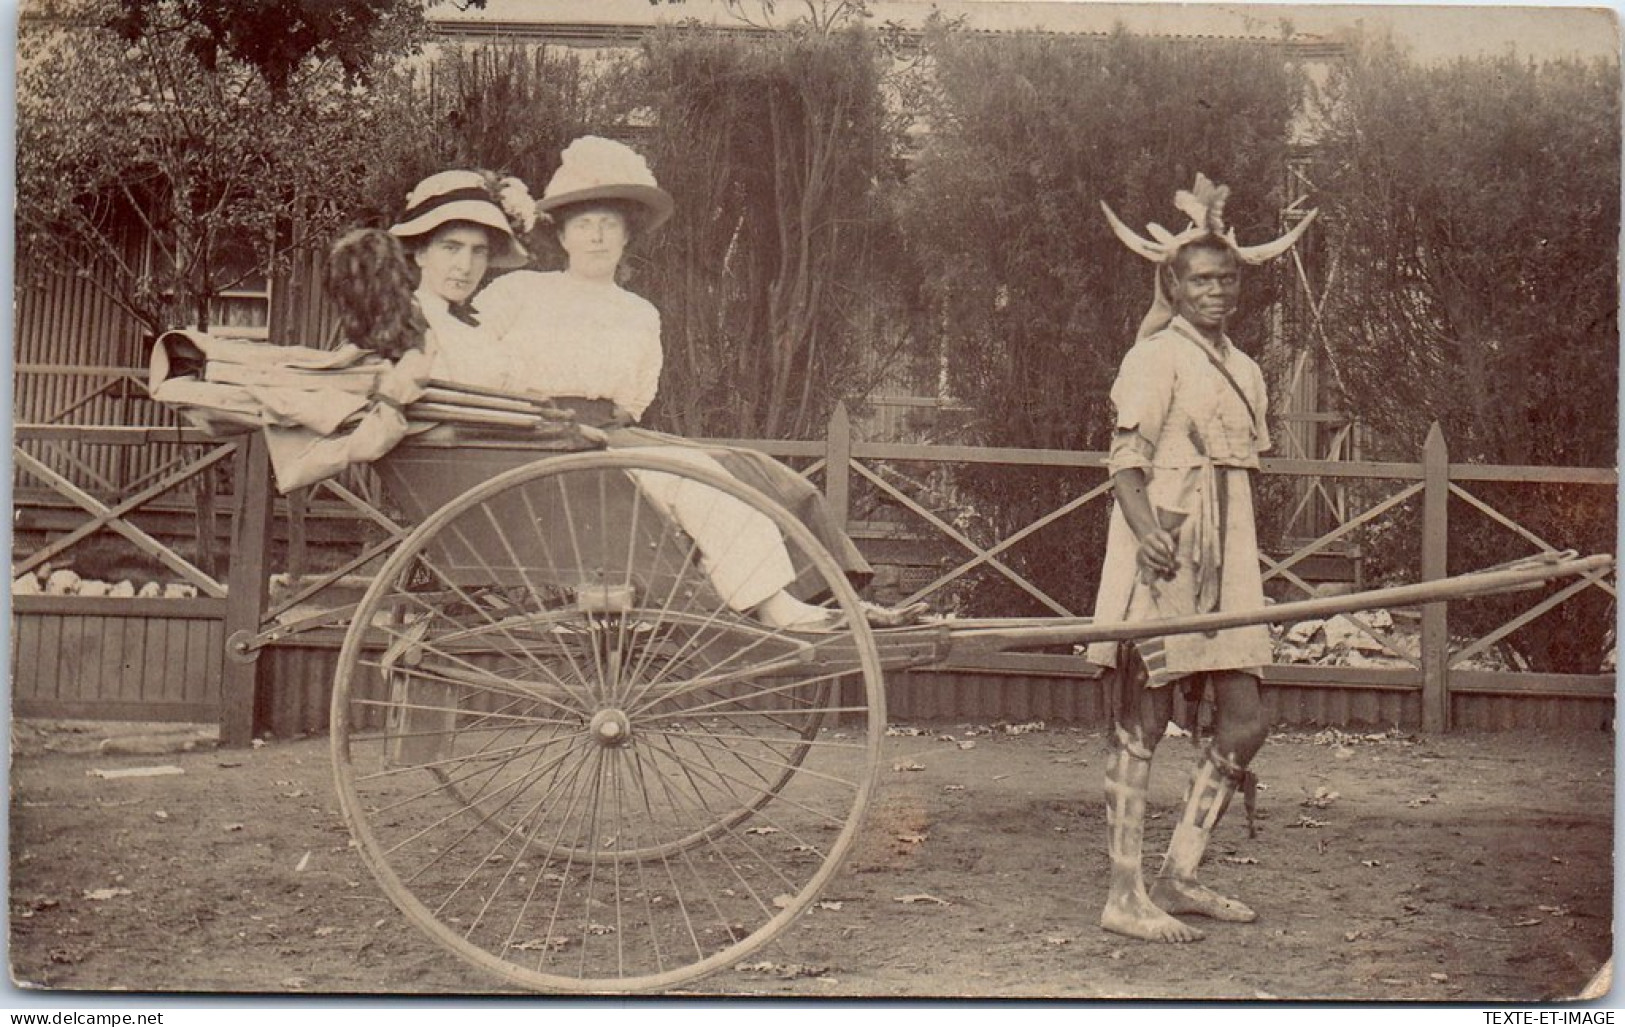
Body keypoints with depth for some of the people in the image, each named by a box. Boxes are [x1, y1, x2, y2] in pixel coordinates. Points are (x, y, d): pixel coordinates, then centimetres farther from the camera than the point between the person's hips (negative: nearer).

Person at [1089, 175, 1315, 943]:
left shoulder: (1243, 369, 17)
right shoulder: (1157, 355, -7)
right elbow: (1126, 459, -14)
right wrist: (1147, 529, -32)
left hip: (1224, 563, 8)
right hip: (1161, 560, -8)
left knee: (1244, 721, 7)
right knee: (1139, 726, -3)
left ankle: (1178, 878, 18)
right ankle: (1124, 896, 3)